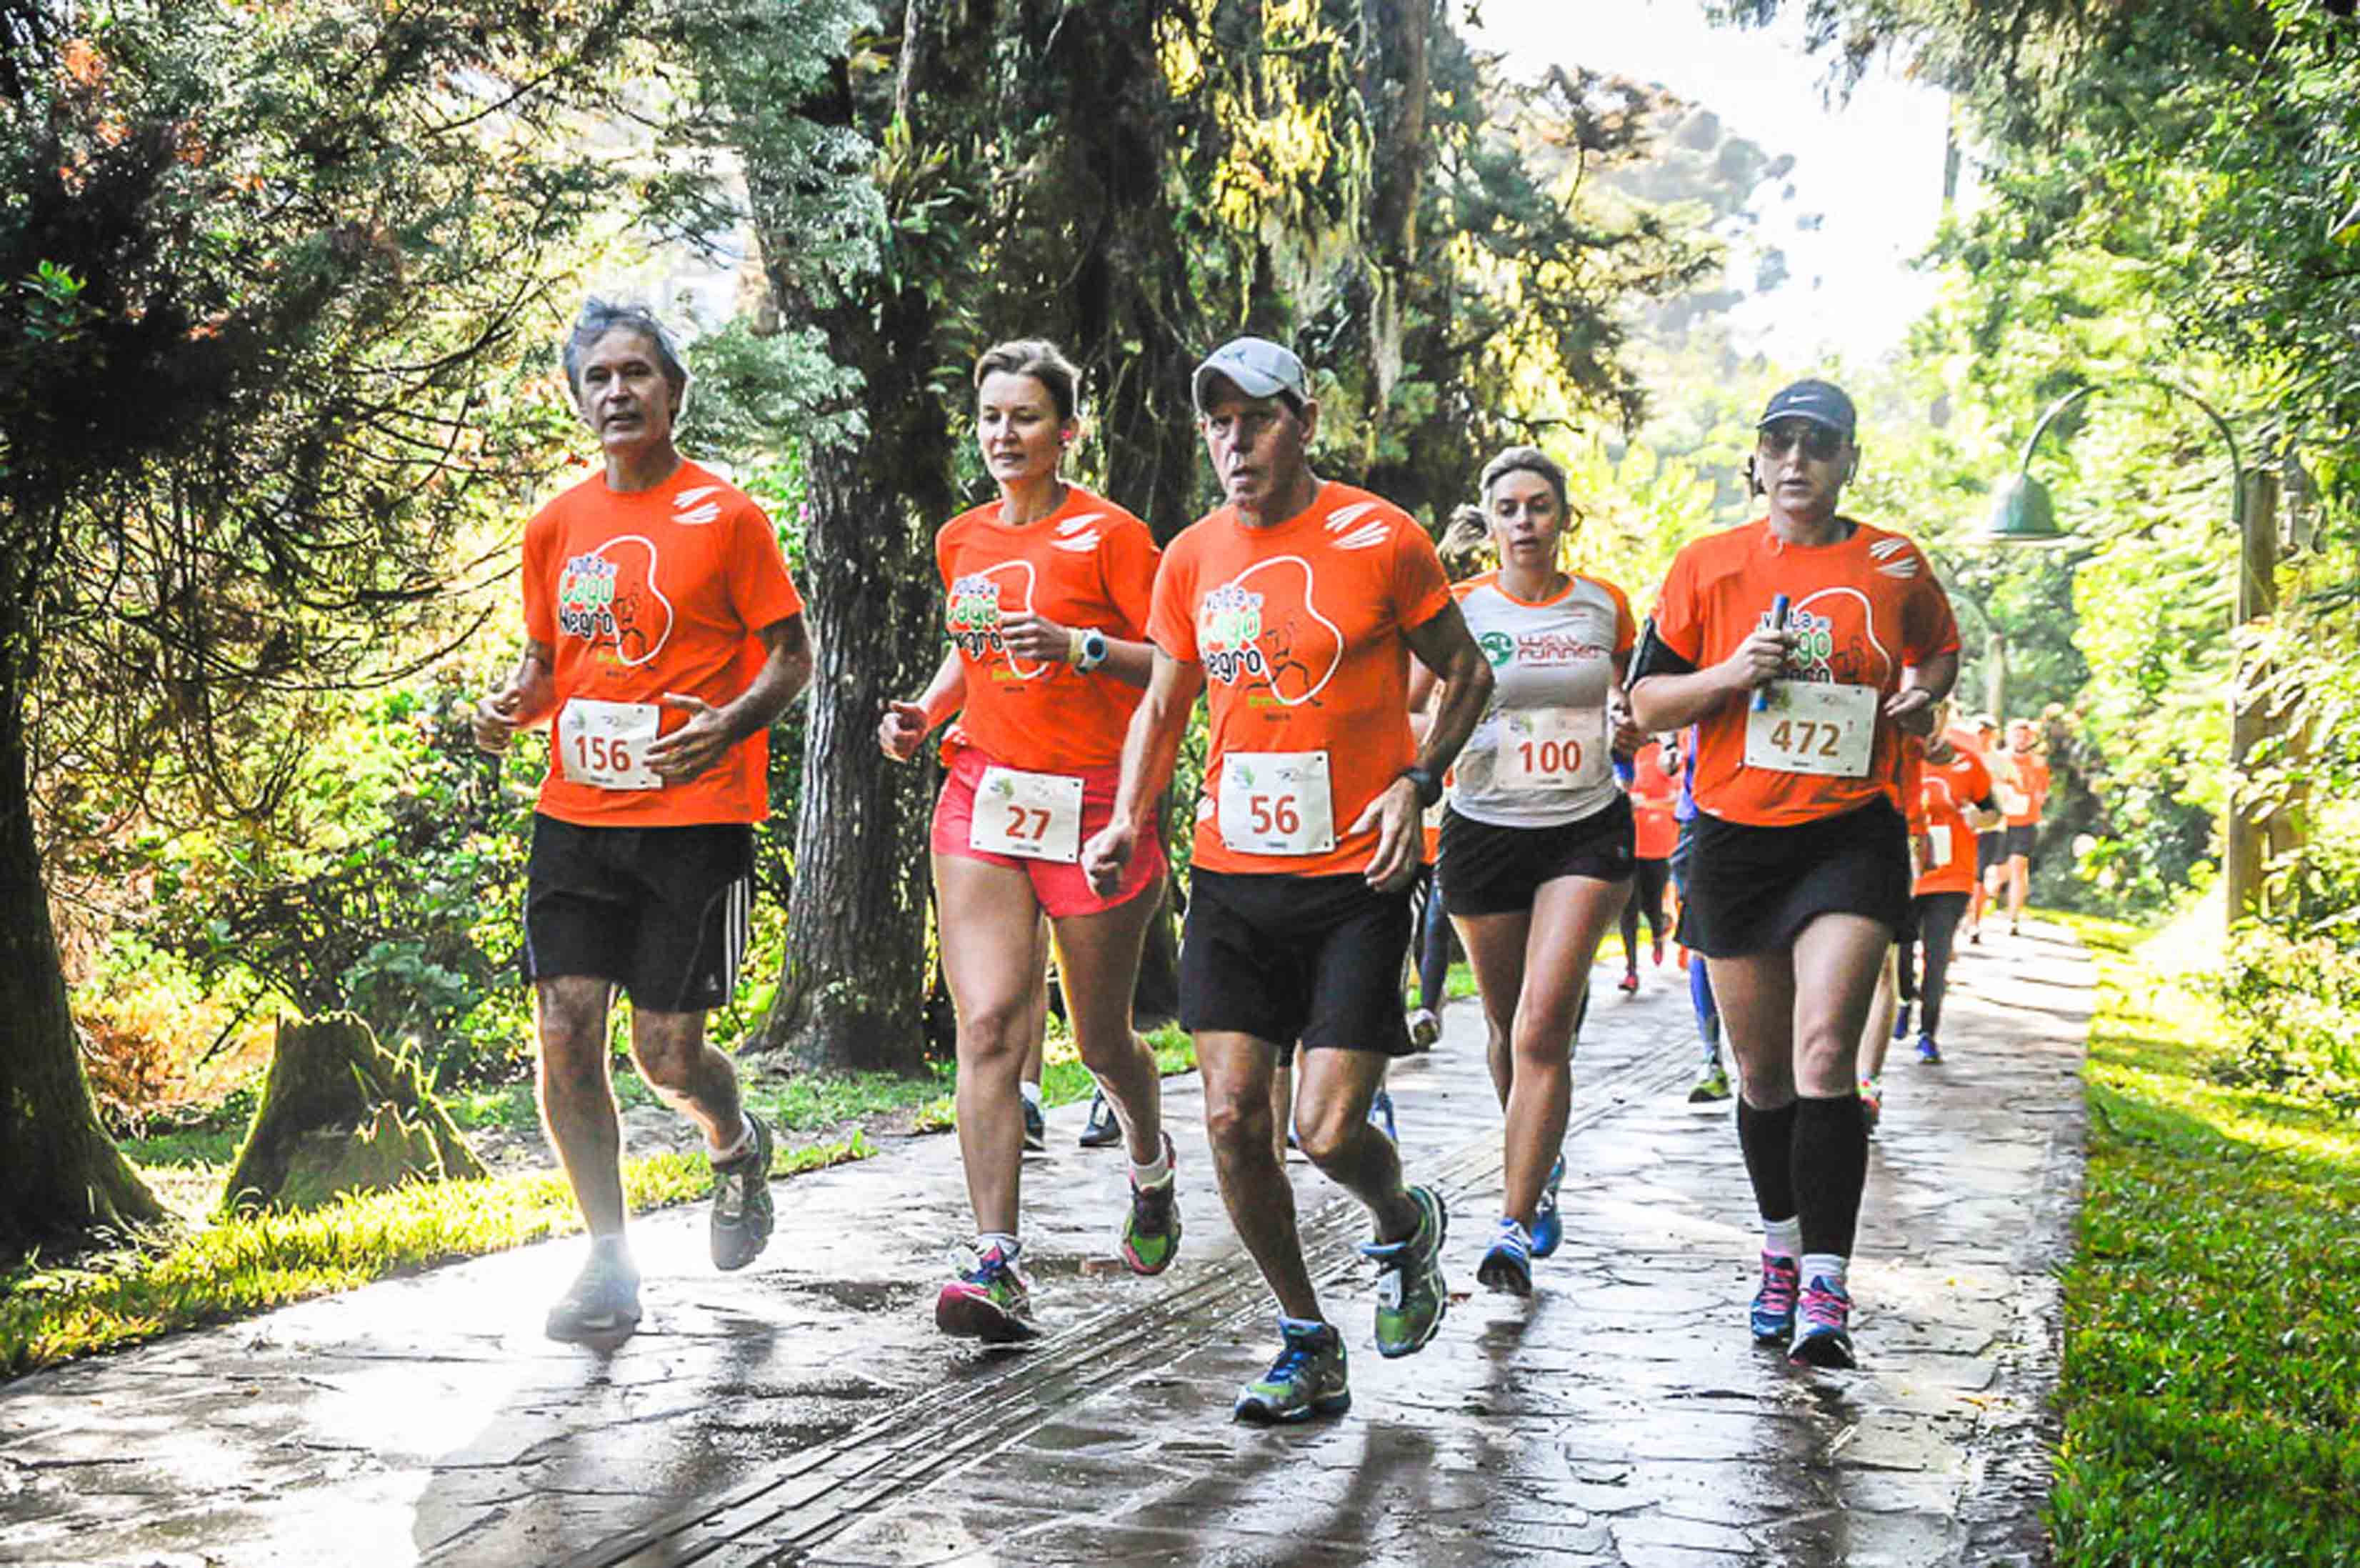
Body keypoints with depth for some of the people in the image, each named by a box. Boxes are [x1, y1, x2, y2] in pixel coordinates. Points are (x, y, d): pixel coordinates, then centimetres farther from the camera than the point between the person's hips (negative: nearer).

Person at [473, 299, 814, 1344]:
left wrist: (728, 724, -20)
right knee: (564, 1031, -4)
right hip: (575, 816, 4)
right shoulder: (556, 526, 11)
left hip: (695, 818, -4)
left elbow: (791, 657, -1)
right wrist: (511, 706, -2)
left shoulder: (727, 516, -3)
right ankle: (609, 1267, 8)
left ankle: (737, 1147, 33)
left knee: (668, 1050, -3)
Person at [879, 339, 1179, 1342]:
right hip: (981, 800, 4)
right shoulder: (962, 540, 11)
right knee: (988, 1026, -12)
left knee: (1102, 1042, 9)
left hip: (1093, 807, -4)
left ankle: (1151, 1166, 42)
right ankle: (997, 1262, -14)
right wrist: (924, 712, 9)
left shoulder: (1109, 535, -5)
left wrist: (1079, 645, -22)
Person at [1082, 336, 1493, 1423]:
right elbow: (1163, 704, 17)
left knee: (1328, 1131, -9)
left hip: (1355, 880, -4)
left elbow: (1466, 674, 6)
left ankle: (1404, 1226, 27)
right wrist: (1128, 821, 2)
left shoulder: (1381, 540, -6)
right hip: (1231, 876, 4)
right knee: (1234, 1120, -2)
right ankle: (1307, 1343, 16)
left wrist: (1415, 783, -9)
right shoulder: (1191, 558, 6)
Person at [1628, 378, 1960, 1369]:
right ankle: (1782, 1249, 33)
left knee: (1824, 1055, -17)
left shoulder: (1894, 567, 4)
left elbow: (1939, 650, 24)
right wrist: (1731, 675, -13)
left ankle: (1826, 1289, -16)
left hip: (1854, 834, -2)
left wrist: (1923, 695, 2)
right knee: (1761, 1072, 11)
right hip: (1736, 839, 2)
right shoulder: (1708, 565, 3)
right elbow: (1646, 701, 4)